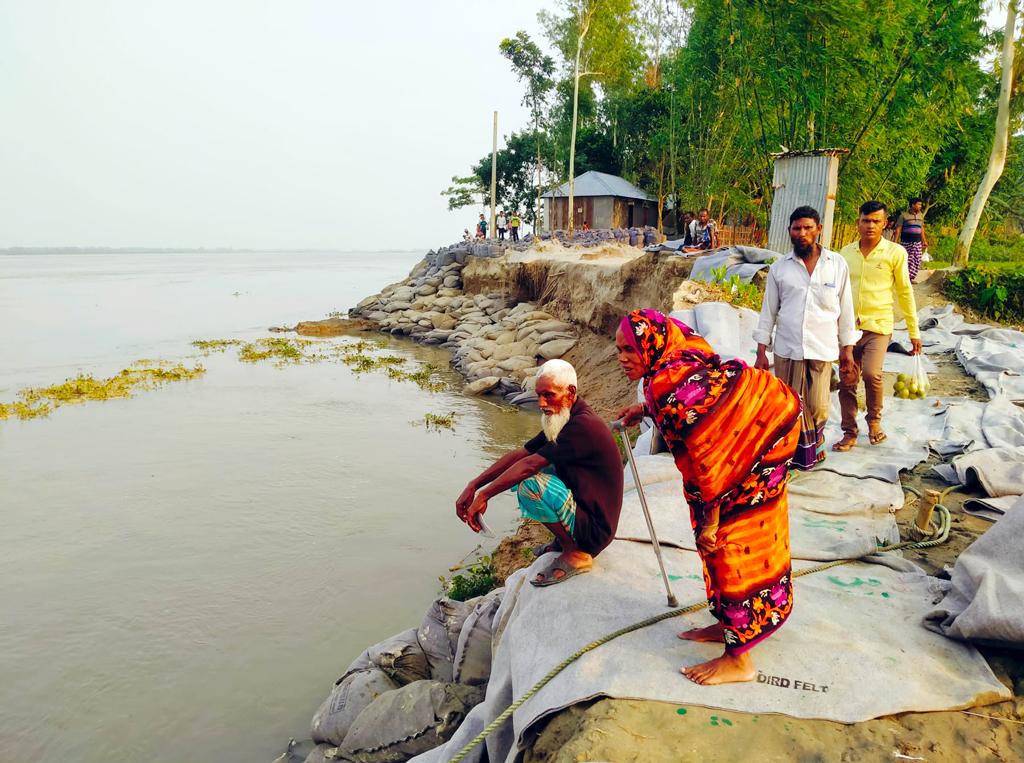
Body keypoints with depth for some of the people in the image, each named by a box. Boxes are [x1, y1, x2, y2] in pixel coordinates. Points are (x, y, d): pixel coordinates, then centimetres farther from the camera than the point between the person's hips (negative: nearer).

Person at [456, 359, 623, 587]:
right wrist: (472, 486, -5)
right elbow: (519, 455, 4)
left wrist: (484, 495, -21)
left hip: (593, 528, -10)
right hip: (580, 505, 10)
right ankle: (565, 539, 14)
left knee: (530, 484, -28)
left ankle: (576, 554, -10)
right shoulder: (564, 421, 7)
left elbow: (529, 465, -27)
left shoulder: (583, 425, -24)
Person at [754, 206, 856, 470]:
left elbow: (846, 308, 7)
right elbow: (768, 311, 6)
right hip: (787, 349, 0)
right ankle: (798, 452, 24)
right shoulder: (779, 268, 3)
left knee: (818, 407, 3)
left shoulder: (837, 264, 3)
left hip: (822, 349, 0)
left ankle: (815, 438, 35)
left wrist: (847, 348, 5)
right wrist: (761, 352, 2)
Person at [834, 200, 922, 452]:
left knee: (871, 373, -21)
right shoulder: (846, 252, 7)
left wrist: (914, 331, 4)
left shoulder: (895, 252, -1)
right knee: (846, 381, 4)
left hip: (878, 327, -3)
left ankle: (874, 420, 6)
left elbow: (905, 292, 3)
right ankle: (849, 433, 18)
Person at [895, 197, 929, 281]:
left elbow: (922, 229, 20)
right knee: (906, 261, -4)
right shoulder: (904, 215, -3)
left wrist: (924, 241, 19)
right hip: (906, 243, -5)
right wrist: (895, 241, -12)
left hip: (917, 243, 5)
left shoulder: (920, 215, 13)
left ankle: (910, 278, 10)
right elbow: (898, 229, -5)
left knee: (916, 262, 1)